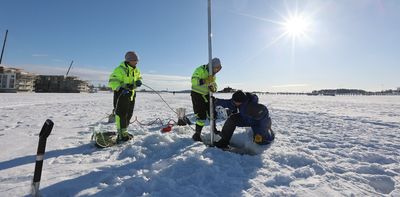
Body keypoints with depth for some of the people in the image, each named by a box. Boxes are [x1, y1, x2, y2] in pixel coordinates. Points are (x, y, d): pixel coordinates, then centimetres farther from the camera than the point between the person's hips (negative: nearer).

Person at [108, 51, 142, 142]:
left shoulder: (136, 70, 8)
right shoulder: (120, 69, -15)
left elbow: (138, 78, 22)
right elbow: (112, 82, -17)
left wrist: (138, 82, -3)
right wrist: (121, 88, -32)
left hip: (131, 94, 8)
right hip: (121, 94, -8)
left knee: (129, 114, 14)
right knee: (121, 114, -5)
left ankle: (124, 131, 29)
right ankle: (121, 134, 6)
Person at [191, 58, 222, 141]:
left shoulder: (213, 74, 8)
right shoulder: (200, 69, -18)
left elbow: (214, 84, 9)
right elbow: (194, 80, -30)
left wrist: (213, 88, -15)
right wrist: (205, 81, -43)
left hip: (207, 95, 8)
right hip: (197, 94, -7)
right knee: (201, 115, -11)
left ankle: (214, 129, 34)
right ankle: (197, 134, 5)